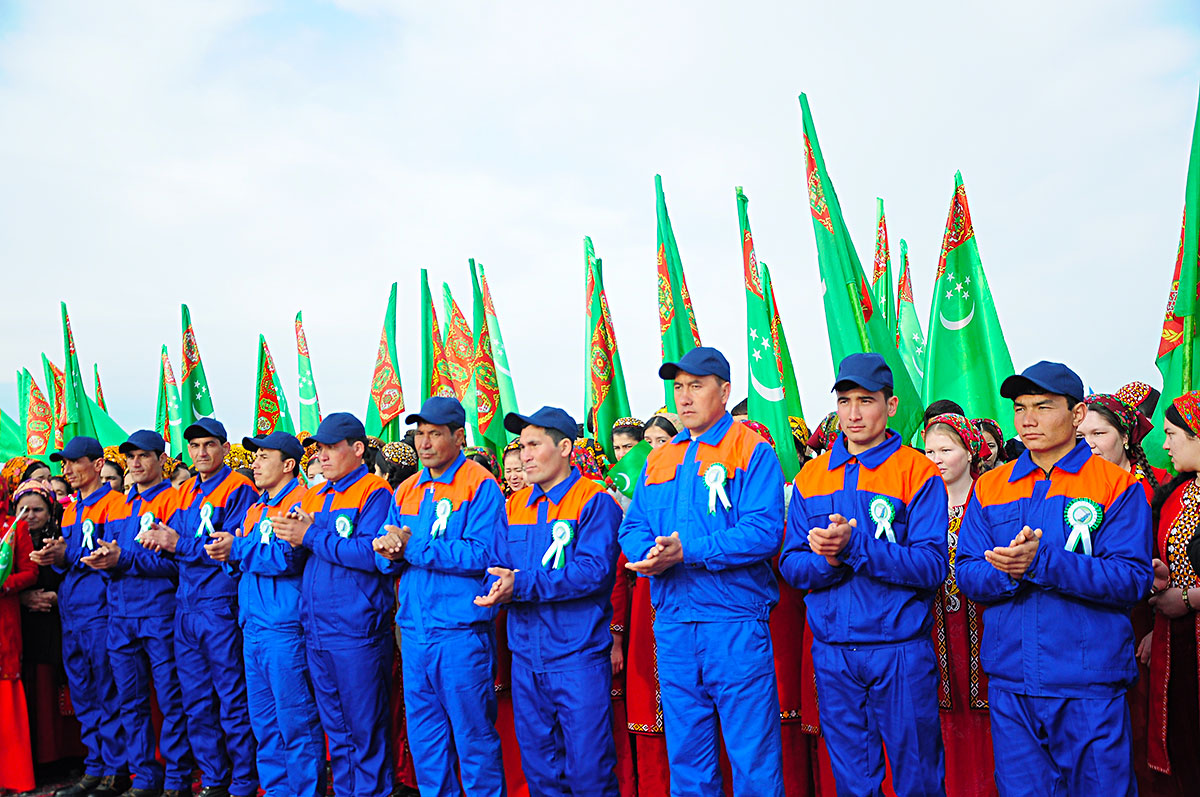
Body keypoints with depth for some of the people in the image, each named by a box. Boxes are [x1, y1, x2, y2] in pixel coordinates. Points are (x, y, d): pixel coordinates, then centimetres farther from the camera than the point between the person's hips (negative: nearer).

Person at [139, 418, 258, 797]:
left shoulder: (239, 489, -8)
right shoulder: (185, 492, 16)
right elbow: (173, 540, 16)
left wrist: (180, 544, -17)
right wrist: (161, 538, -6)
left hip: (221, 606, -8)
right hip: (186, 606, 8)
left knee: (232, 702, -1)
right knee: (197, 703, 14)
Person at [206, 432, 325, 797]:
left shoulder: (301, 502, -9)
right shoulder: (255, 509, 18)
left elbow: (289, 557, -20)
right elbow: (244, 561, 19)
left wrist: (239, 549, -14)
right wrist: (231, 556, -2)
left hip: (285, 627, -9)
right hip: (253, 626, 9)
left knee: (295, 720, -2)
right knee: (263, 721, 14)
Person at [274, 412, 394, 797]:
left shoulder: (375, 492, -9)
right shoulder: (312, 497, 15)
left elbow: (370, 553, -21)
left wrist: (311, 536, -16)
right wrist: (291, 534, -7)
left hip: (357, 632, -7)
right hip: (316, 632, 7)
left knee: (365, 730, 4)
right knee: (335, 730, 17)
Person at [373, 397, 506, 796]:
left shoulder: (481, 486, -8)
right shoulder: (406, 491, 12)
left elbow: (480, 555, -19)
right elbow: (385, 557, 12)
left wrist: (412, 547, -19)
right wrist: (392, 554, -12)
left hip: (461, 631, -6)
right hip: (414, 629, 6)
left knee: (473, 734, 4)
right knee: (423, 735, 16)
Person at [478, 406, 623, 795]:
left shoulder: (595, 500, -8)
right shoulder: (515, 505, 12)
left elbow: (594, 570, -19)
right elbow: (496, 564, 9)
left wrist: (523, 584, -23)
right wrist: (500, 587, -15)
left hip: (578, 656, -6)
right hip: (526, 657, 6)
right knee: (536, 764, 16)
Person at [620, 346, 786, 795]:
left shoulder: (752, 451, -5)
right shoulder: (658, 460, 14)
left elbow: (763, 531, -16)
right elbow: (633, 528, 11)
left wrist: (686, 551, -22)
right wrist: (650, 555, -11)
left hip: (735, 623, -5)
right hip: (672, 622, 6)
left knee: (752, 757, 3)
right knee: (685, 753, 16)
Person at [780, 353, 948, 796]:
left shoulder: (919, 473, -5)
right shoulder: (811, 476, 7)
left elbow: (933, 566, -14)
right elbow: (792, 566, 4)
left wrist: (854, 545, -24)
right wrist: (828, 559, -17)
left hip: (900, 651, -3)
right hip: (832, 653, 3)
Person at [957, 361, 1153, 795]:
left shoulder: (1118, 485, -2)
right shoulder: (989, 487, 7)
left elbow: (1133, 579, -12)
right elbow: (966, 575, 2)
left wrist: (1043, 561, -23)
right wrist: (1008, 570, -19)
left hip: (1089, 686, -3)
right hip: (1009, 683, 3)